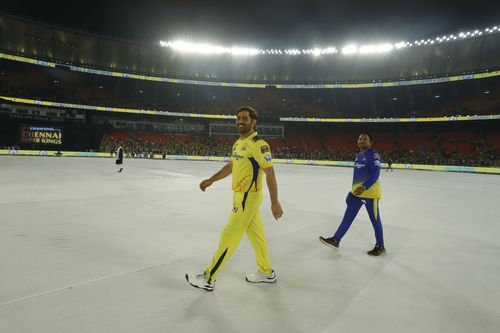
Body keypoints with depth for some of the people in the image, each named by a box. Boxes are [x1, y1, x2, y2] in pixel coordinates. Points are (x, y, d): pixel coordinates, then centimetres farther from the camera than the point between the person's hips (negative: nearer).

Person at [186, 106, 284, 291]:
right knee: (256, 234, 17)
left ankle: (209, 279, 10)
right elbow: (230, 166, 21)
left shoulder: (259, 144, -18)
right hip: (241, 195, 9)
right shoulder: (238, 143, 10)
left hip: (248, 198, -9)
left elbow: (270, 173, -19)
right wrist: (211, 180, 15)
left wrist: (274, 202, -19)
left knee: (229, 237, -2)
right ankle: (266, 273, 32)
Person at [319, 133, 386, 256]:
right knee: (348, 216, 9)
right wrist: (353, 190, 23)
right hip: (357, 192, 8)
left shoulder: (374, 154, -13)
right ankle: (335, 240, 15)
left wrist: (364, 187, -36)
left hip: (370, 192, -8)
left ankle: (380, 247, 22)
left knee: (375, 220, 5)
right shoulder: (358, 156, 13)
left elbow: (375, 173, -25)